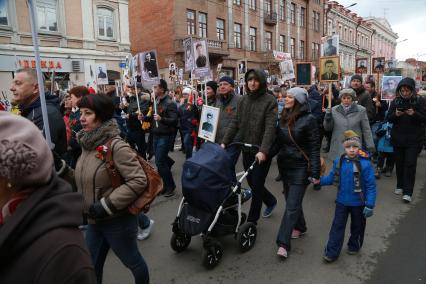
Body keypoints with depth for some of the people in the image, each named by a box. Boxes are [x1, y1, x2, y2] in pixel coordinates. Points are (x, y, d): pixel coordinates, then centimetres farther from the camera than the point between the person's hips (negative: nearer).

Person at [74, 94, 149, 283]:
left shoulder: (116, 146, -23)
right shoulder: (88, 144, 2)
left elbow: (138, 181, -27)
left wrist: (106, 206, -25)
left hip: (117, 221, -7)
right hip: (94, 220, 8)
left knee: (132, 262, 16)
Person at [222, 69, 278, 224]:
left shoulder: (270, 101, -11)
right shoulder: (243, 100, 7)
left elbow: (270, 127, -20)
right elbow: (235, 123, 5)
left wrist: (263, 150, -30)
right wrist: (224, 142, -4)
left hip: (262, 152, -6)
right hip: (246, 149, 6)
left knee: (257, 185, 3)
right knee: (251, 182, 17)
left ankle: (251, 221, 18)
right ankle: (271, 201, 44)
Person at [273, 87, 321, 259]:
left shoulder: (308, 119, -11)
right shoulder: (283, 118, 6)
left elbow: (314, 147, -12)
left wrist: (315, 172, -15)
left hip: (300, 167, -6)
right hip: (285, 165, 6)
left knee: (292, 205, -6)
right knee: (291, 200, 17)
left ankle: (283, 243, -3)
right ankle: (300, 227, 40)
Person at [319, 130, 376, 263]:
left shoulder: (365, 164, -20)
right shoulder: (339, 162, -8)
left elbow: (371, 186, -16)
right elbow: (332, 178, 5)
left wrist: (369, 205, -17)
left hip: (358, 203, -2)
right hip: (342, 202, 2)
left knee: (357, 226, 19)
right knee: (337, 226, 6)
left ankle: (354, 246, 43)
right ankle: (332, 252, 14)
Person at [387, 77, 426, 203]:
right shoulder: (395, 101, 3)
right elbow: (389, 118, 2)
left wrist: (414, 114, -23)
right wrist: (396, 114, -18)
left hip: (414, 139, -3)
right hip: (398, 138, 3)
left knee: (410, 164, -7)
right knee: (399, 163, 10)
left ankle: (407, 192, -5)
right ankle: (400, 186, 27)